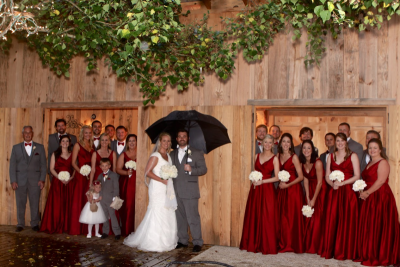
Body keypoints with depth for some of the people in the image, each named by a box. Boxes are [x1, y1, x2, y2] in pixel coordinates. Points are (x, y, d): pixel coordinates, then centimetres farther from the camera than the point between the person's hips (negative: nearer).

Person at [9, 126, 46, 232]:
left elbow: (43, 165, 6)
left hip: (35, 181, -1)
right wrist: (13, 181, -3)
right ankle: (20, 224, 17)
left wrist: (42, 179, -3)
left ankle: (35, 224, 14)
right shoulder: (16, 147, 10)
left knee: (35, 204, 3)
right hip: (20, 181, 1)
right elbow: (12, 165, 6)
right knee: (20, 204, 5)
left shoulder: (40, 147, 9)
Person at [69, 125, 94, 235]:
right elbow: (73, 163, -4)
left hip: (90, 176, 5)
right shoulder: (78, 145, 2)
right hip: (80, 176, -4)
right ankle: (76, 228, 3)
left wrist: (93, 171, 1)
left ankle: (86, 228, 10)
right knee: (78, 200, -3)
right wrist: (81, 172, -15)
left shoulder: (92, 146, 16)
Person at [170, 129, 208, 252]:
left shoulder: (196, 153, 4)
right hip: (176, 191, 5)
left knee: (193, 218, -5)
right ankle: (182, 240, 22)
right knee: (180, 217, 10)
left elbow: (203, 169, -2)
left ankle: (197, 242, 4)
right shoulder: (172, 154, 18)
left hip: (190, 191, -4)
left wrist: (191, 170, -18)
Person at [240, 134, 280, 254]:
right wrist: (254, 180, -1)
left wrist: (262, 181, -13)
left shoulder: (274, 158, -2)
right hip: (255, 190, 5)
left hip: (267, 190, -5)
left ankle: (267, 246, 8)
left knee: (267, 217, -3)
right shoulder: (257, 156, 12)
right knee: (253, 216, 6)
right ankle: (253, 244, 18)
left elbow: (277, 177, -7)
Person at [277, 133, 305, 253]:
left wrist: (288, 185, -13)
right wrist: (280, 182, 1)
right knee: (282, 217, 4)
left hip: (293, 189, -5)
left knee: (293, 216, -2)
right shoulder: (278, 156, 9)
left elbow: (301, 177, -7)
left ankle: (294, 245, 6)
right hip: (282, 190, 5)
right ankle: (284, 244, 13)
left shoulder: (294, 157, -6)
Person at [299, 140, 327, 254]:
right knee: (308, 218, 4)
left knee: (317, 218, -4)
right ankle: (308, 246, 15)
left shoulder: (317, 162, -18)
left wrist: (313, 200, -11)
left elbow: (320, 182, -15)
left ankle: (316, 247, 8)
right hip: (310, 190, 5)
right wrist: (308, 198, -3)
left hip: (320, 191, -5)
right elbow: (306, 181, 3)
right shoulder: (302, 163, 1)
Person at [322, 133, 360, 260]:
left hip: (348, 192, -3)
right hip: (334, 192, 3)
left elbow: (357, 176, -3)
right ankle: (330, 250, 9)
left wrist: (342, 183, -13)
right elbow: (327, 176, 12)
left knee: (346, 221, -3)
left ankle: (344, 251, 7)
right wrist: (332, 184, -8)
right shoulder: (331, 156, 14)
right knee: (332, 220, 0)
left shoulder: (352, 156, 3)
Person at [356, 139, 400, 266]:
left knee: (379, 227, -6)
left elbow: (381, 181, -18)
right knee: (368, 227, 9)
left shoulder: (383, 162, -9)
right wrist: (362, 190, 3)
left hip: (381, 198, -9)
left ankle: (380, 257, 3)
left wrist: (367, 193, -16)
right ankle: (368, 255, 18)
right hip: (369, 199, 9)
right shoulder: (370, 163, 18)